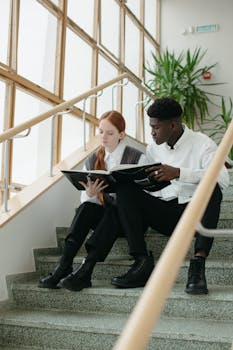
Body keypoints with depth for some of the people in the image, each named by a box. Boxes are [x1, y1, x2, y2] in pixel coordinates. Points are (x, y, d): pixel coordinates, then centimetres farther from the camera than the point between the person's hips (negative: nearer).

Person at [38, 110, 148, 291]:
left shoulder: (137, 158, -2)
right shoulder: (93, 160, 9)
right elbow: (86, 200, 4)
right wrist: (90, 194, -19)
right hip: (103, 215, 3)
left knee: (113, 210, -34)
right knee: (86, 207, -27)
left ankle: (84, 272, -38)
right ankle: (64, 267, -34)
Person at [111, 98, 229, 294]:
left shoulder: (202, 144, -4)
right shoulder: (153, 148, 13)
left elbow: (223, 178, -21)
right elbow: (145, 183, 12)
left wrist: (179, 173, -29)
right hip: (163, 215, 4)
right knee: (126, 190, -17)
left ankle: (199, 262, -39)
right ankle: (142, 263, -27)